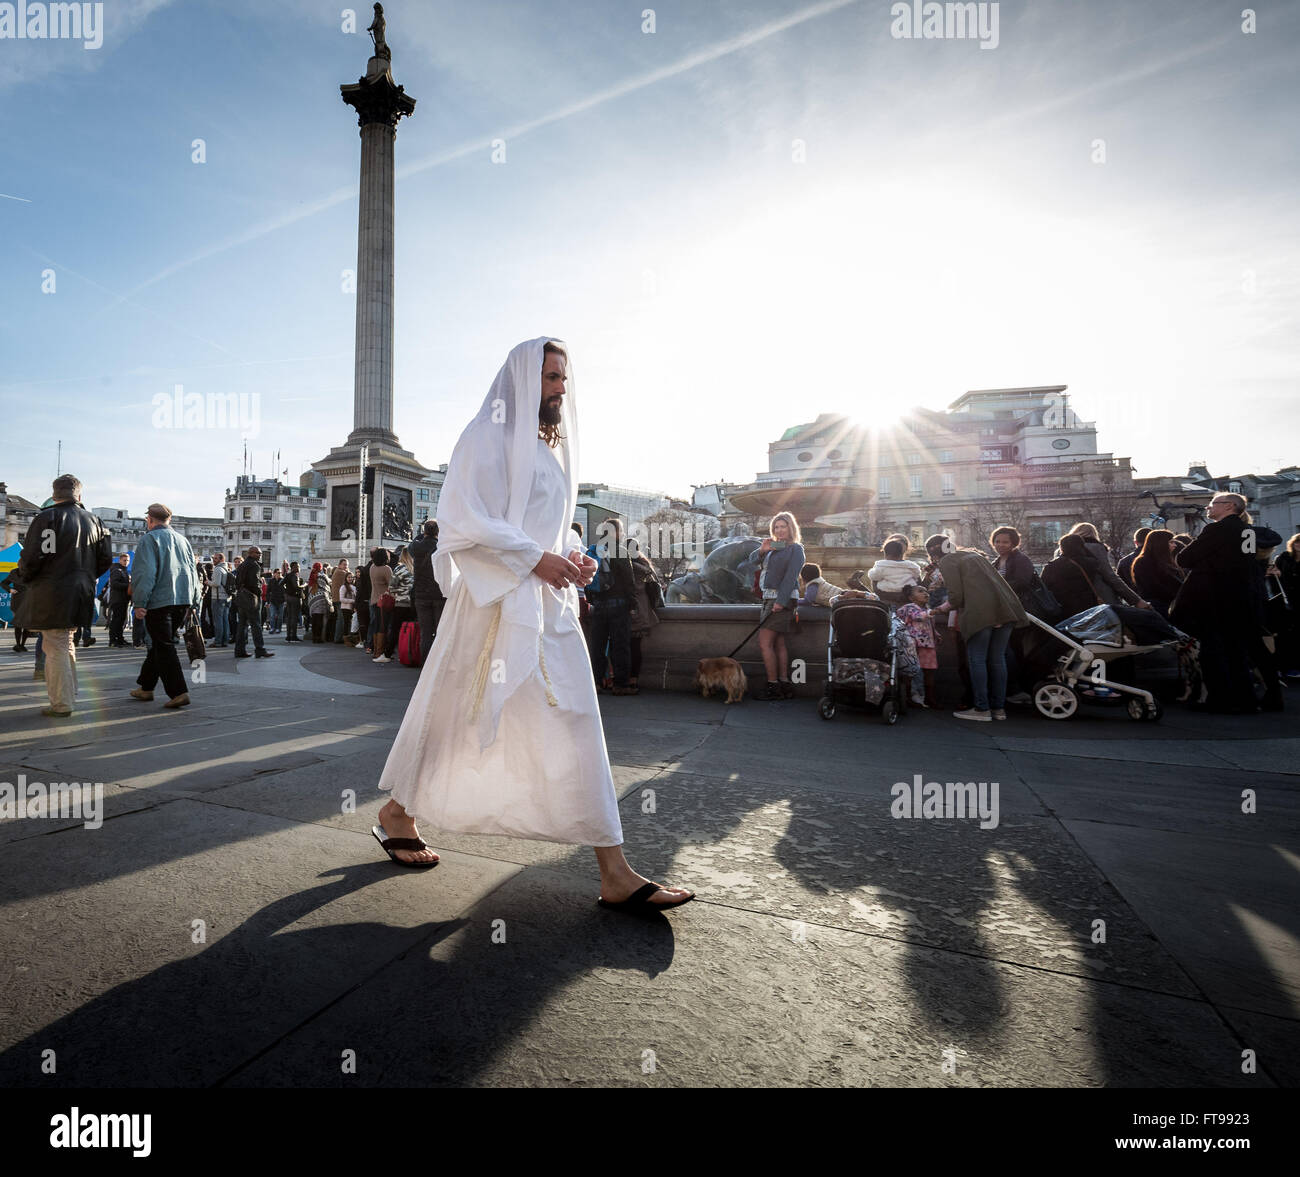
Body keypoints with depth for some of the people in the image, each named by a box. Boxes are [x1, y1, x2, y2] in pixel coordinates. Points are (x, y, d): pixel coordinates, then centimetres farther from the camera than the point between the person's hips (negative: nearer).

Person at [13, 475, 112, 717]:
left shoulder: (47, 517, -9)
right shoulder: (94, 521, 8)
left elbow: (33, 556, -15)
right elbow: (105, 559, 9)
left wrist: (25, 579, 3)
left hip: (53, 592, -6)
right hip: (81, 593, 6)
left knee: (55, 648, 0)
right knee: (66, 644, 20)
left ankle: (61, 704, 3)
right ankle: (69, 694, 26)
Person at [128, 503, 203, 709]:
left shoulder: (149, 539, -4)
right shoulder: (182, 540, 15)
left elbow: (145, 573, -14)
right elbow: (193, 572, 16)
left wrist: (139, 603, -12)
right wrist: (195, 603, 19)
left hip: (159, 601, -7)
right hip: (184, 601, 7)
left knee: (164, 647, -5)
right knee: (159, 644, 18)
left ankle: (178, 692, -12)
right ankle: (146, 687, 28)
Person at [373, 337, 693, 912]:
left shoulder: (552, 448, 21)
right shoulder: (489, 436, -4)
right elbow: (461, 520, -15)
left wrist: (572, 559, 8)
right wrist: (536, 558, -20)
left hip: (550, 602, 8)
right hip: (499, 603, -8)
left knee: (575, 725, 2)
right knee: (457, 720, 3)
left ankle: (615, 873, 7)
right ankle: (396, 812, 31)